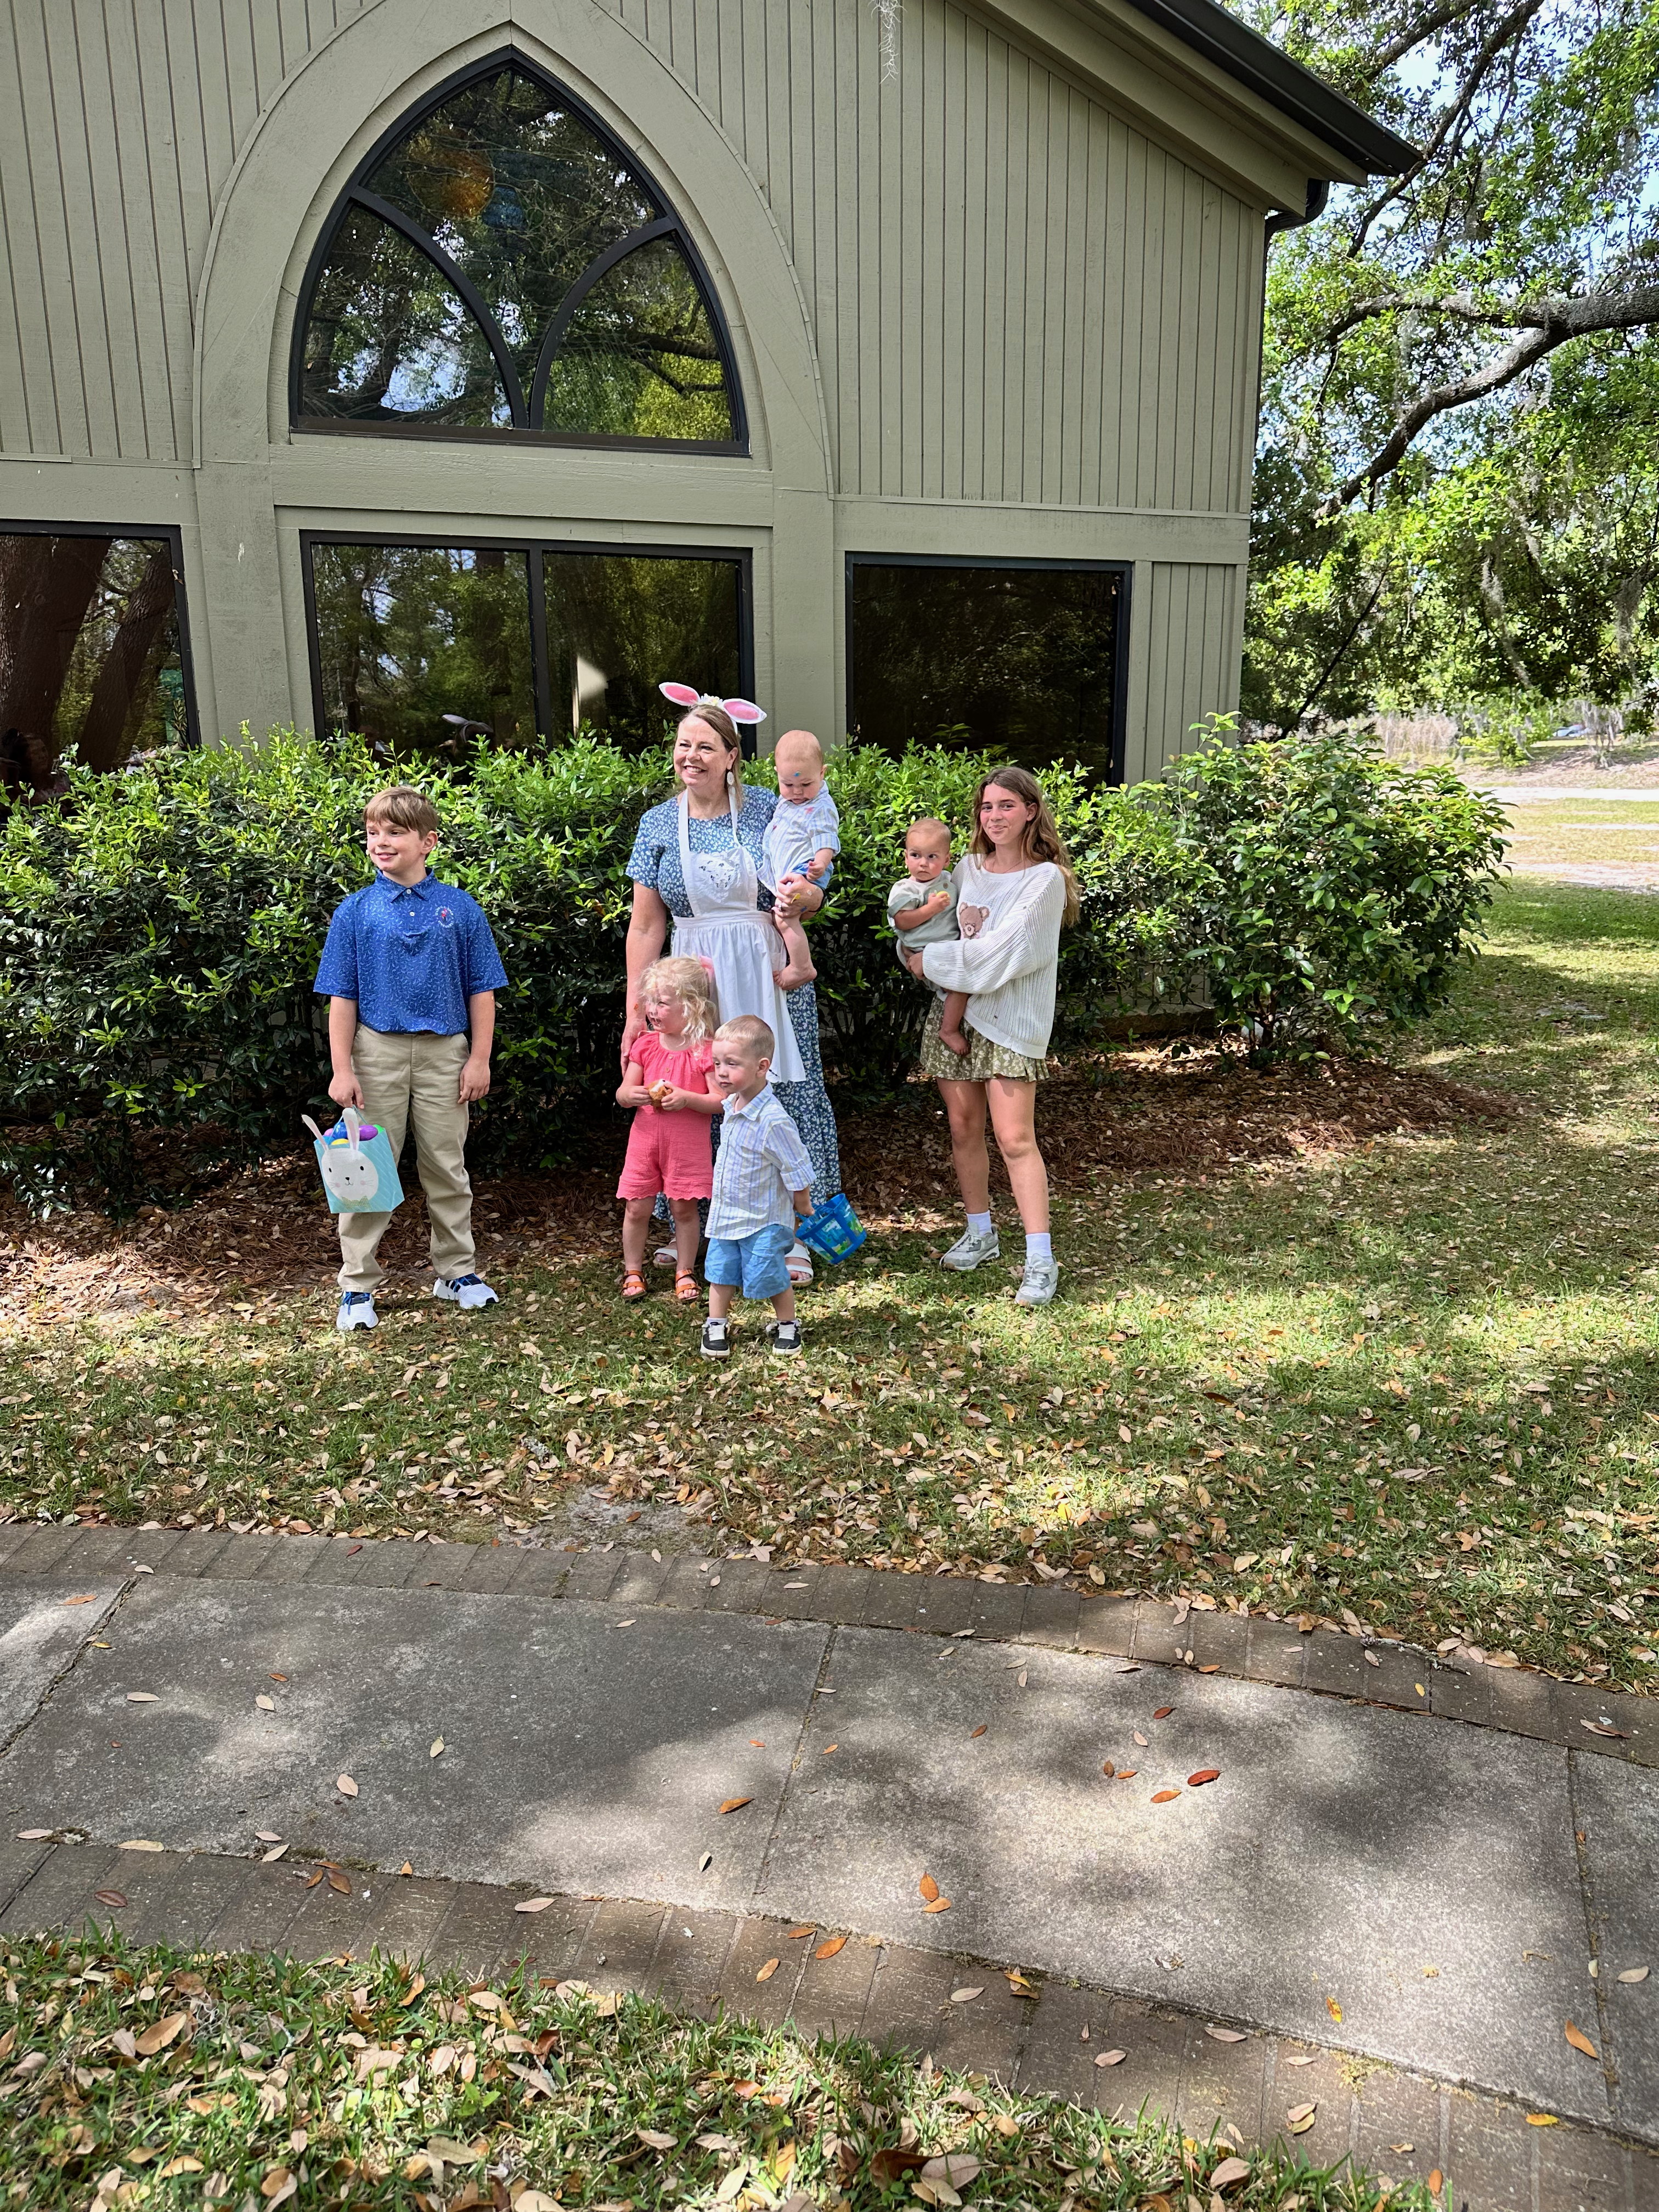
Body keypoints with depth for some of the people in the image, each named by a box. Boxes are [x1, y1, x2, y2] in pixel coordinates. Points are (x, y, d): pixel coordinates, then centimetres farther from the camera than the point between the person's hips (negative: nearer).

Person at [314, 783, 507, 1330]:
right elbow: (342, 997, 1)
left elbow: (481, 991, 3)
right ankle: (357, 1286, 14)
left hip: (444, 1052, 0)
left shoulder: (459, 908, 1)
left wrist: (479, 1059, -1)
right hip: (377, 1049, 0)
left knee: (447, 1166, 10)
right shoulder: (356, 911, 0)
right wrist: (342, 1070, -5)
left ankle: (457, 1271, 25)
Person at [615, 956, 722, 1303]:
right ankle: (632, 1271, 21)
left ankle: (685, 1273, 21)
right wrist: (631, 1095, -17)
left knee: (684, 1207, 5)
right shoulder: (645, 1044, 4)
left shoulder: (706, 1051, -9)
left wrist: (686, 1098, -25)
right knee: (636, 1207, 5)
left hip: (688, 1144, -3)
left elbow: (721, 1101, -11)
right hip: (645, 1139, 3)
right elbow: (622, 1093, 7)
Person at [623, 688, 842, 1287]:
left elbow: (813, 896, 7)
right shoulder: (658, 824, 5)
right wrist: (635, 1010, 2)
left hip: (768, 974, -1)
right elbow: (646, 926, 6)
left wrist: (802, 895, -18)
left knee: (783, 1090, 0)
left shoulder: (766, 810, 1)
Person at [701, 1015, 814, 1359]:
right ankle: (716, 1326, 32)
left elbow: (797, 1169, -17)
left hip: (764, 1218, -7)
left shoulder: (772, 1120, -28)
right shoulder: (731, 1106, -2)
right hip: (726, 1212, 7)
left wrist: (802, 1203, -5)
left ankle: (787, 1325, 29)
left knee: (769, 1277, 5)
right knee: (720, 1273, 14)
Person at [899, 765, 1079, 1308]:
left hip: (1010, 1020, -6)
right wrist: (917, 955, -8)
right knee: (964, 1130, 11)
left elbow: (1003, 952, -18)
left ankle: (1041, 1260, -3)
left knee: (1015, 1140, -9)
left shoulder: (1045, 879, -9)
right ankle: (980, 1232, 28)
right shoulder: (969, 866, 9)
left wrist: (931, 960, -11)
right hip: (954, 1013, 6)